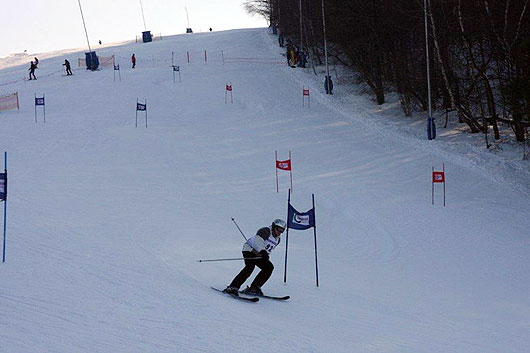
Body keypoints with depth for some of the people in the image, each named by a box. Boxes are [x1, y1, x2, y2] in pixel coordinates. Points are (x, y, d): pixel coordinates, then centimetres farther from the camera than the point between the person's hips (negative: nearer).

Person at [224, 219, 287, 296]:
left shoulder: (277, 239, 10)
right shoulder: (265, 231, -19)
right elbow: (258, 240, -36)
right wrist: (263, 252, -49)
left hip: (259, 254, 9)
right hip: (250, 250, -9)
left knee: (269, 267, -4)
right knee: (250, 267, -29)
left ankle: (254, 288, -3)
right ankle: (233, 287, -33)